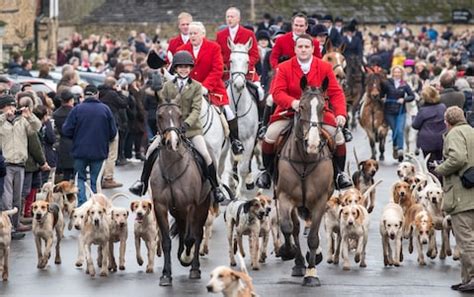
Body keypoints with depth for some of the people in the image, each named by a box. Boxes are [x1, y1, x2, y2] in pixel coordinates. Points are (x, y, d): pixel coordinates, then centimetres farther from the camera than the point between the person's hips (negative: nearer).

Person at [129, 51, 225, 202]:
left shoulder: (196, 87, 0)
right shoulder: (168, 86, 7)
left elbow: (196, 110, -9)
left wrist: (187, 124, -25)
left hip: (191, 128, -2)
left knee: (205, 154, -15)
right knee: (152, 150, -9)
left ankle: (216, 189, -4)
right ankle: (142, 183, 5)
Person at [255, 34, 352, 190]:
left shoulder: (325, 67, -4)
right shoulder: (284, 68, -7)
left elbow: (336, 93, -8)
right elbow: (277, 92, -15)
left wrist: (341, 114, -24)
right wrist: (293, 102, -36)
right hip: (289, 111, -1)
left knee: (338, 137, -16)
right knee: (270, 135, -19)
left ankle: (339, 173, 7)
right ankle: (267, 171, 4)